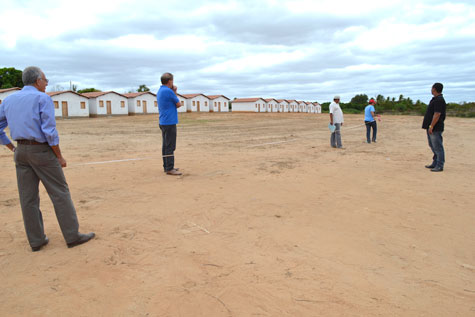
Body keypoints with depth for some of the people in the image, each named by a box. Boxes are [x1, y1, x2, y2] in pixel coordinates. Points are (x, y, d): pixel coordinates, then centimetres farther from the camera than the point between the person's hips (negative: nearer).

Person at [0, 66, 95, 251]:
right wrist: (59, 156, -9)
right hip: (42, 151, -7)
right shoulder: (43, 99, -9)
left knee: (28, 198, 8)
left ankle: (36, 240, 16)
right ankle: (72, 236, 5)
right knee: (60, 193, 0)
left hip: (21, 152, 7)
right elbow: (49, 131, -16)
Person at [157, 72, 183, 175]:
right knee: (170, 146, -7)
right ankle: (169, 168, -6)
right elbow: (179, 104, -5)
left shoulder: (160, 91, 15)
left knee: (166, 145, 13)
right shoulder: (168, 91, -15)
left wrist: (174, 92, 9)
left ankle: (166, 166, 20)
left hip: (163, 122, 10)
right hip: (169, 122, -10)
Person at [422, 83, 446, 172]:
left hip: (435, 128, -11)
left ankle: (440, 166, -2)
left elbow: (437, 115, -22)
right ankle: (435, 163, 26)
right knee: (433, 146, 17)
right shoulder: (435, 99, 16)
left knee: (438, 147, -6)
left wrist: (431, 126, -22)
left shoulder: (439, 100, -16)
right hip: (431, 128, 11)